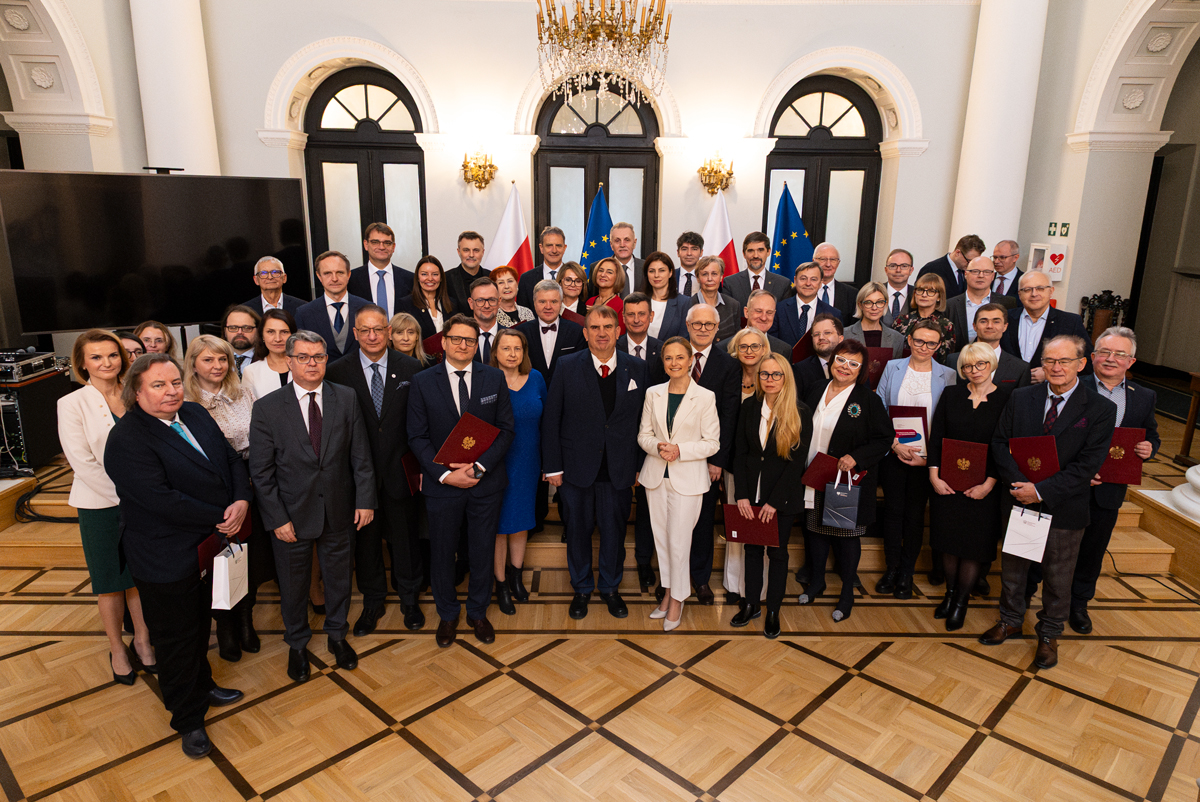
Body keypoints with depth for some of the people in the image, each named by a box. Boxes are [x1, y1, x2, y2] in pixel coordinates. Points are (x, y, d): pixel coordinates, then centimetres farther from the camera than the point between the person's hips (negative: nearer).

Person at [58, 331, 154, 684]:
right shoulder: (72, 404, -7)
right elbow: (82, 461, -11)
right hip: (100, 506, -2)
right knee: (110, 579, 10)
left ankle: (142, 638, 29)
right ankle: (117, 648, 26)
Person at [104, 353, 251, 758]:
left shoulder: (196, 415, 3)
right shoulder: (126, 440, -20)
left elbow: (232, 459, 4)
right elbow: (161, 498, -27)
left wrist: (242, 501, -14)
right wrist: (221, 517, -21)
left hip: (210, 544, 7)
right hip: (166, 559, -7)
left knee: (201, 624, 25)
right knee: (176, 637, 10)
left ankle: (202, 687, 47)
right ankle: (188, 719, 28)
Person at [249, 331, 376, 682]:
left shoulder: (347, 399, -3)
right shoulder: (267, 408, -9)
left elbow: (360, 456, -1)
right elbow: (261, 471, -8)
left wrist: (365, 500, -5)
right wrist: (277, 519, -11)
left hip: (339, 511, 2)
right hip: (292, 515, -1)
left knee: (339, 577, 18)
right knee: (293, 584, 16)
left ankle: (337, 634, 42)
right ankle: (297, 644, 39)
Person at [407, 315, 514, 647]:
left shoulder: (494, 378, 0)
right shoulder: (422, 382, -3)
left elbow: (506, 429, -1)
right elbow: (418, 436, -4)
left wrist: (479, 467, -14)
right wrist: (445, 474, -15)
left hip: (486, 483, 1)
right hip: (441, 483, -1)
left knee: (482, 553, 13)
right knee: (442, 553, 13)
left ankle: (478, 613, 35)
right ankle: (447, 614, 35)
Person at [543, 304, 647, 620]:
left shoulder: (636, 369, -1)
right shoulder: (567, 367, -6)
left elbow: (642, 420, 2)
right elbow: (551, 419, -4)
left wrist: (639, 465, 1)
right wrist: (553, 466, -6)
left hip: (619, 469, 1)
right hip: (577, 467, -1)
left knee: (614, 529, 13)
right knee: (579, 529, 13)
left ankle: (610, 587, 36)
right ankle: (581, 588, 36)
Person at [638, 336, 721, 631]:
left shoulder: (705, 397, -7)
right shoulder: (653, 394, 4)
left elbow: (712, 443, -6)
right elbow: (643, 434, 8)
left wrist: (680, 450, -18)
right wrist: (657, 447, -14)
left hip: (687, 479, -4)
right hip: (656, 476, 4)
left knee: (678, 542, -1)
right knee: (660, 539, 13)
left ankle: (677, 599, 17)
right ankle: (667, 592, 30)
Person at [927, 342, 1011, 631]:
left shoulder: (1007, 399, -5)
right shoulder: (951, 394, 3)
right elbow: (936, 436, 1)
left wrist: (988, 484, -13)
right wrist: (934, 475, -8)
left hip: (984, 486, -2)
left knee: (975, 545, 5)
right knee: (948, 541, 11)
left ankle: (961, 602, 20)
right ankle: (949, 593, 28)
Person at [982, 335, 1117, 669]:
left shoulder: (1101, 409, -10)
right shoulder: (1020, 398, -1)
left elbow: (1088, 464, -15)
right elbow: (1000, 443, -1)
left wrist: (1042, 490, -21)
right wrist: (1019, 483, -16)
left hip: (1064, 508, -2)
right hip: (1019, 501, 3)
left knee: (1058, 576, 14)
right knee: (1012, 567, 17)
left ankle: (1049, 634, 36)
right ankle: (1010, 620, 40)